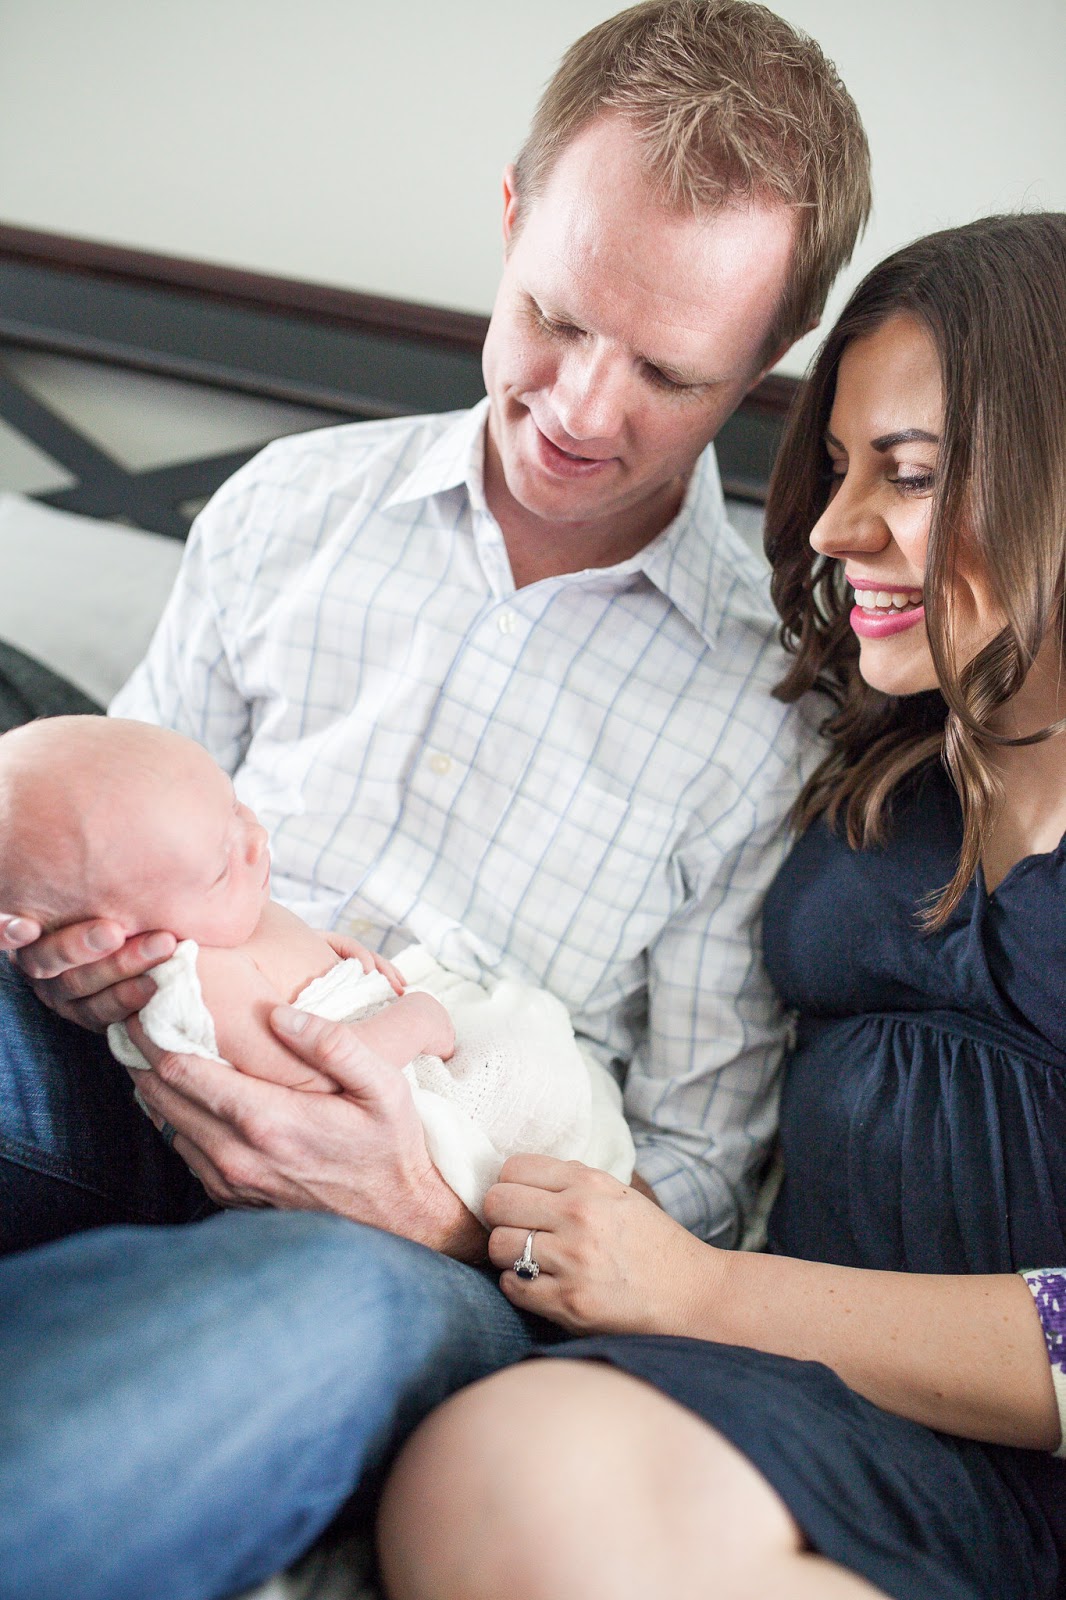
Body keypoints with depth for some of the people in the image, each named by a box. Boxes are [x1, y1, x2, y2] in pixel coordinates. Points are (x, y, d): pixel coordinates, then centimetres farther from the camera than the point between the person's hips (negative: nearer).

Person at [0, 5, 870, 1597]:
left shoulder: (777, 712, -1)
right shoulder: (293, 500, 10)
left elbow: (702, 1174, 1)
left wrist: (448, 1213, -18)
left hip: (451, 1250, -2)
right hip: (141, 1098, 3)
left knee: (355, 1307, -39)